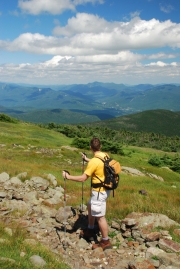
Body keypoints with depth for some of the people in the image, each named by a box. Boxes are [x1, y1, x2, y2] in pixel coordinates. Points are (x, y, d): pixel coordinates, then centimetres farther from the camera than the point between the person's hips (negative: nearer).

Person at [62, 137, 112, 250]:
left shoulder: (94, 161, -26)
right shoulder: (105, 156, 0)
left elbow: (83, 178, -23)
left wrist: (68, 177, -13)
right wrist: (87, 159, 34)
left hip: (100, 191, -10)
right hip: (104, 188, 10)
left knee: (100, 216, 2)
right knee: (90, 206, 25)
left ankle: (105, 241, 15)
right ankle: (90, 230, 41)